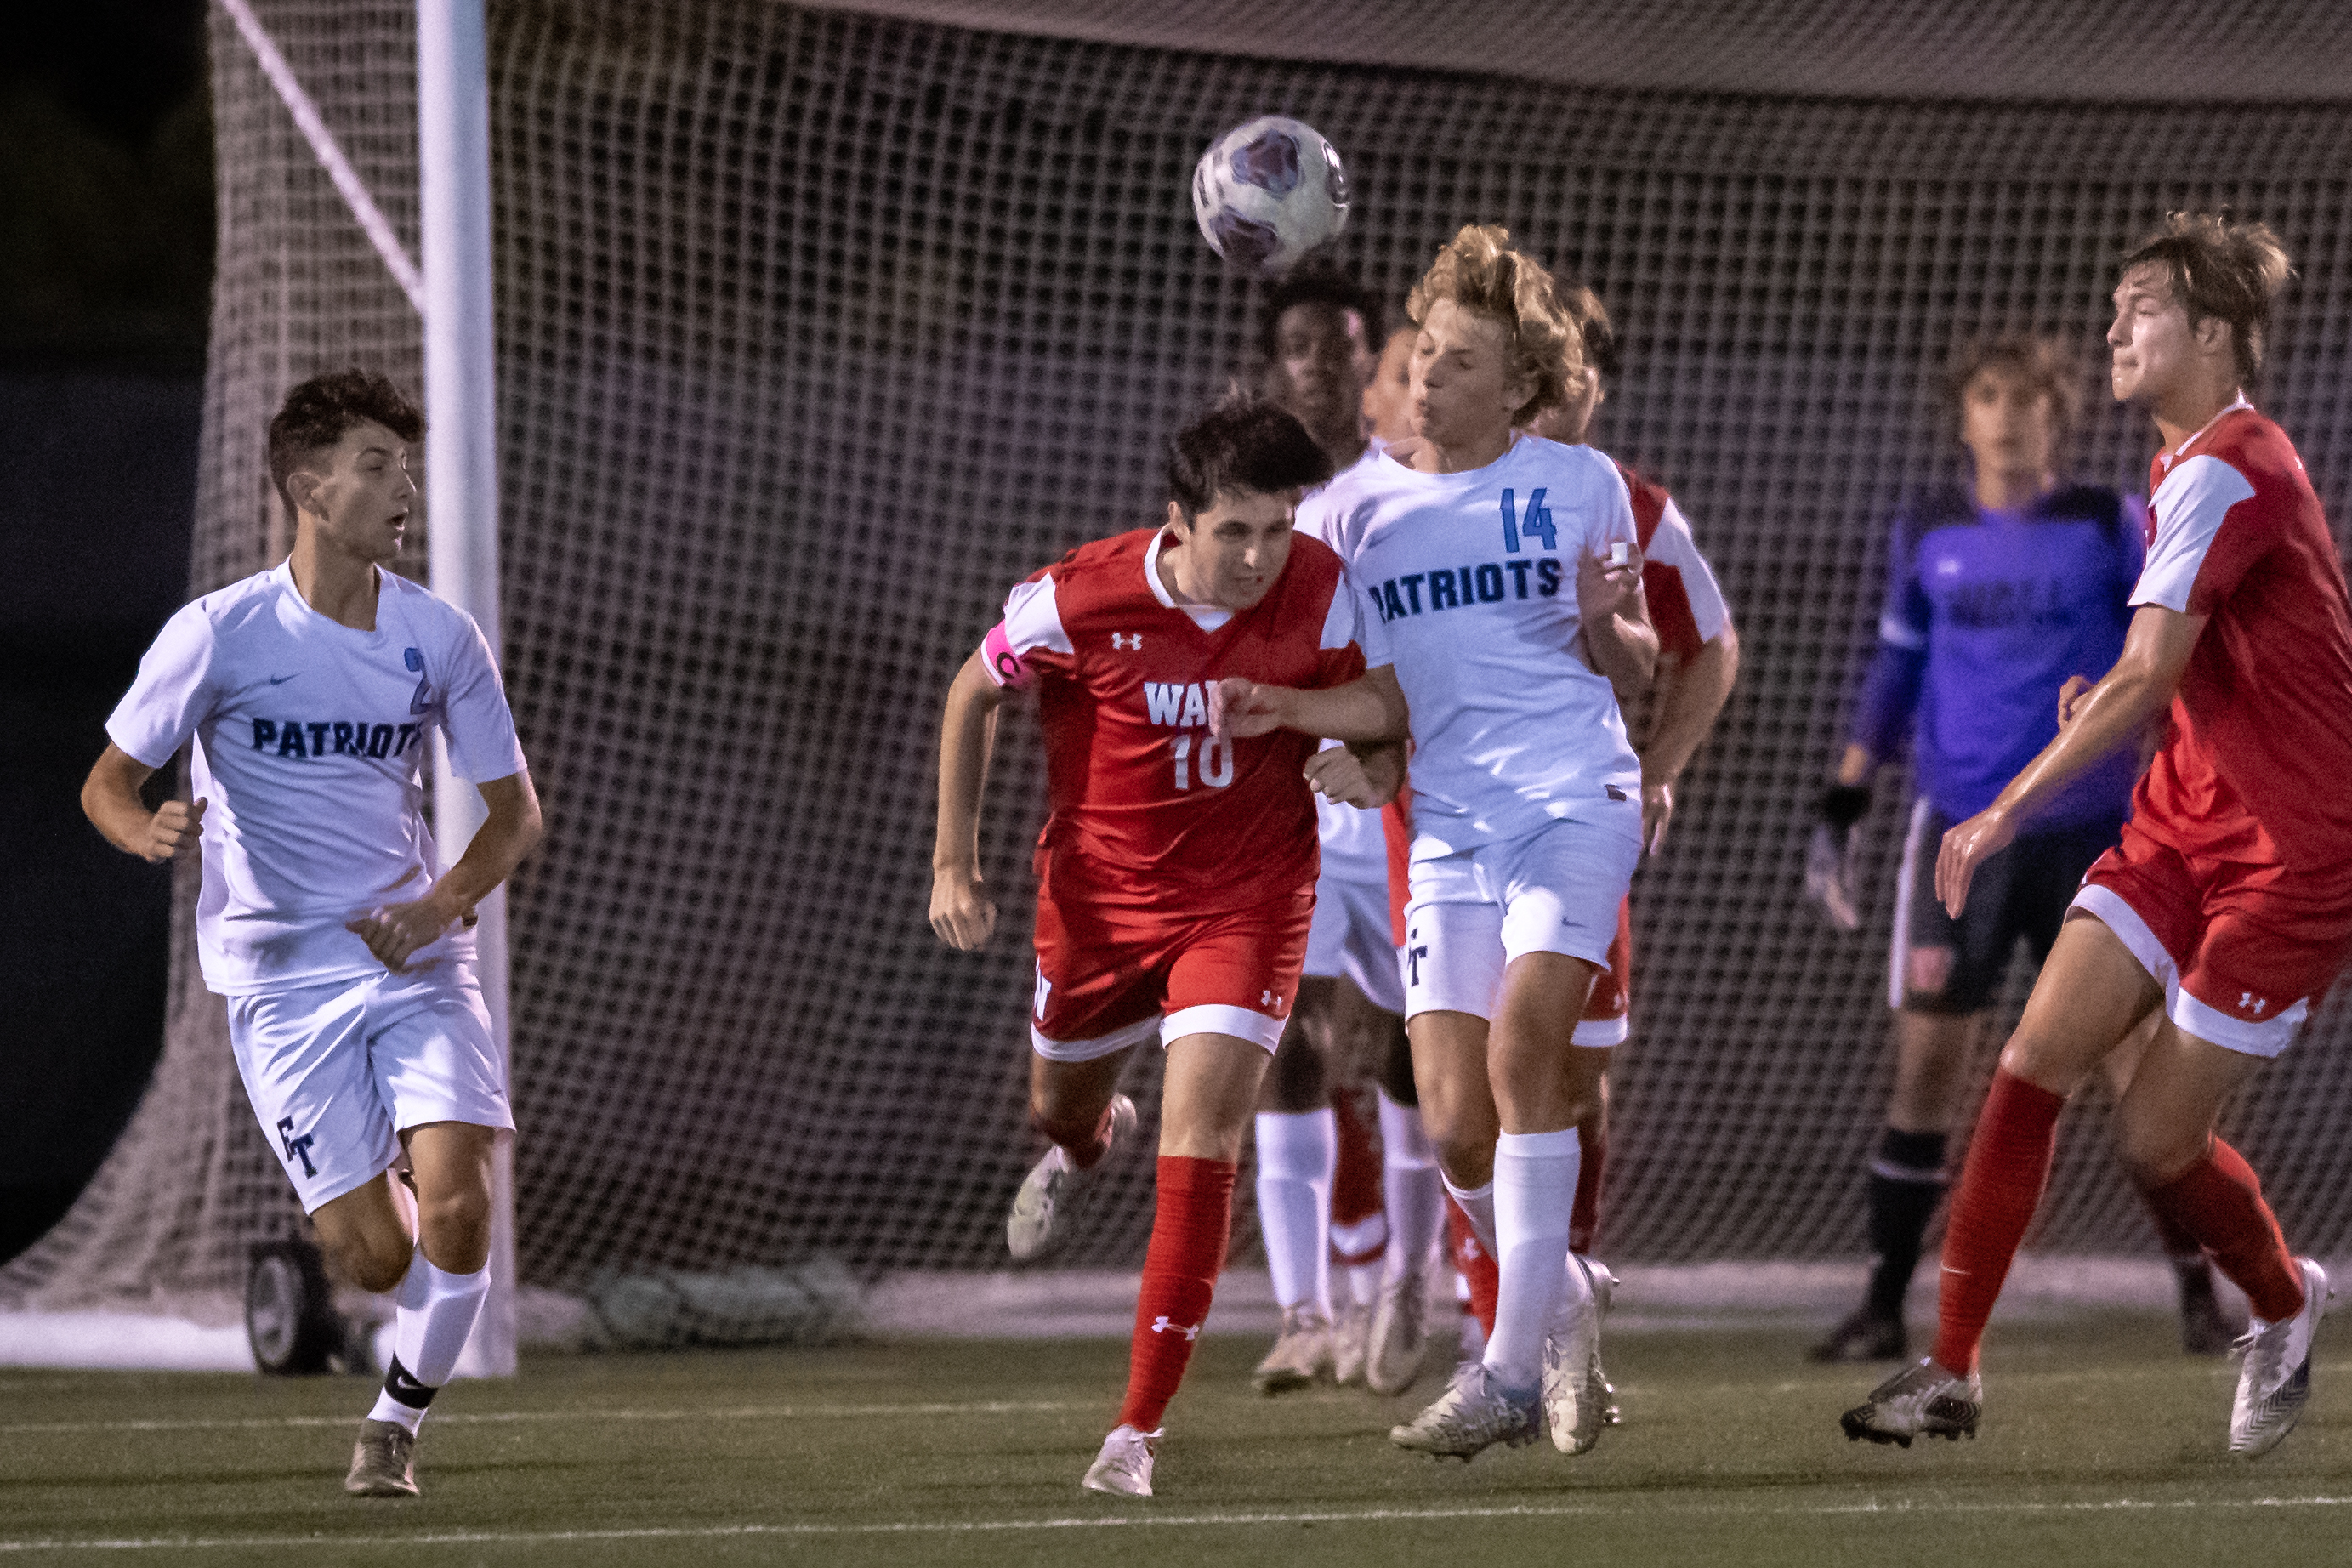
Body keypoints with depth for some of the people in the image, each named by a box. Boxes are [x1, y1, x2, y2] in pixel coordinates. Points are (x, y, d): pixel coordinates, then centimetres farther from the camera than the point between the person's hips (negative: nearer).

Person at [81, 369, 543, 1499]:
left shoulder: (441, 638, 1)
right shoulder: (219, 633, -8)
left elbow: (515, 812, 9)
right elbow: (107, 783, 0)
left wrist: (441, 906, -10)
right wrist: (149, 831, -24)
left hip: (413, 955, 2)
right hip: (281, 980, -2)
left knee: (457, 1214, -16)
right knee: (376, 1257, -7)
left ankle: (399, 1418, 12)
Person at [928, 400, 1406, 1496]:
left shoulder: (1317, 590, -17)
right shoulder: (1078, 601, -20)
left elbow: (1395, 705, -10)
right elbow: (973, 695, -3)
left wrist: (1286, 708, -28)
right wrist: (955, 860, -4)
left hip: (1246, 899, -1)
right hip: (1099, 893, 1)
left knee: (1201, 1139, -17)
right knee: (1058, 1104, 22)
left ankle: (1140, 1426, -14)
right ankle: (1085, 1146, 66)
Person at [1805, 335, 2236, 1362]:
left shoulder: (2111, 528, 1)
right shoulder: (1927, 535, 8)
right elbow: (1895, 674, 16)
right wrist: (1841, 807, 12)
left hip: (2089, 832, -2)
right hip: (1959, 834, 2)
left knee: (2142, 1063, -4)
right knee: (1927, 1066, -1)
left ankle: (2199, 1299, 5)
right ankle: (1883, 1309, 6)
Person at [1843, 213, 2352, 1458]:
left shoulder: (2224, 473, -19)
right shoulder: (2188, 470, 13)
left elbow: (2144, 678, -26)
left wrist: (2009, 810, -25)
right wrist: (2109, 702, 8)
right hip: (2181, 827, 9)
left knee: (2155, 1141, -5)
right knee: (2034, 1062, -6)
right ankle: (1950, 1370, -6)